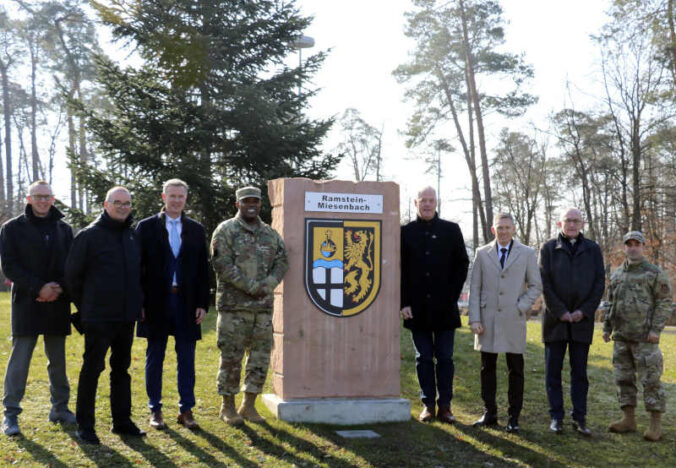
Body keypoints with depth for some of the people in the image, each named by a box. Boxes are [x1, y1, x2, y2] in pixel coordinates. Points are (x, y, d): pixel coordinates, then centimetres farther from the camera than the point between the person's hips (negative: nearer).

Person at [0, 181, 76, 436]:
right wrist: (39, 288, -15)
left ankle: (60, 408, 20)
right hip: (26, 303, -3)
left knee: (58, 359, 10)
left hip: (57, 303, 3)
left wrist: (59, 288, -8)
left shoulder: (64, 229, 11)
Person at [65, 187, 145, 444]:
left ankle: (122, 420, 22)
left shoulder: (132, 235, 10)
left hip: (126, 317, 6)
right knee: (92, 368, -1)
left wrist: (137, 304, 11)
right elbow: (72, 275, -4)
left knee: (121, 369, 13)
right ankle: (84, 425, 9)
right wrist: (85, 307, 1)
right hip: (98, 317, -6)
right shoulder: (89, 235, -7)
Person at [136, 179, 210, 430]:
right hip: (156, 302, -2)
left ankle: (186, 409, 14)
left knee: (186, 358, 5)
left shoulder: (196, 230, 9)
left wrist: (202, 303, 1)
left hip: (186, 302, 2)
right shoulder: (146, 227, 2)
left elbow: (203, 269, 9)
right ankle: (155, 410, 16)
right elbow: (138, 266, 0)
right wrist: (138, 303, -6)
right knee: (155, 357, 6)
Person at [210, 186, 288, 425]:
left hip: (263, 306, 5)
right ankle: (228, 406, 12)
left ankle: (249, 405, 18)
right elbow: (222, 264, -11)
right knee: (231, 357, -1)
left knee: (260, 357, 7)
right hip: (234, 306, -5)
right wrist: (251, 286, -16)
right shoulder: (226, 230, -1)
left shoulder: (270, 234, 15)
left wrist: (268, 284, -9)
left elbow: (282, 262, 10)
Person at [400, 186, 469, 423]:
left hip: (444, 308, 0)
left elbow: (462, 264, 6)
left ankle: (445, 406, 10)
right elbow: (399, 270, 4)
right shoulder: (405, 232, 5)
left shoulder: (451, 230, 6)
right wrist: (404, 303, -4)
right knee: (424, 358, 7)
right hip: (417, 309, 0)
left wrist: (452, 296, -3)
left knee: (445, 358, 3)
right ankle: (428, 405, 14)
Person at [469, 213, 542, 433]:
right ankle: (489, 414, 17)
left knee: (515, 371, 3)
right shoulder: (482, 253, 8)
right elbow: (475, 288, 6)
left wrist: (521, 307, -7)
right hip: (487, 320, 2)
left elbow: (536, 286, 7)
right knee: (487, 368, 7)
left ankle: (514, 418, 12)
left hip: (513, 320, -1)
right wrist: (474, 319, -2)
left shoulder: (527, 254, 5)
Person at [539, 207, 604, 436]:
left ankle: (579, 418, 11)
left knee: (580, 372, 5)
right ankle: (556, 417, 11)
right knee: (553, 371, 3)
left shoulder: (592, 249, 9)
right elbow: (544, 283, -2)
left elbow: (600, 283, 4)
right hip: (555, 320, -1)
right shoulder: (548, 248, 4)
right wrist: (560, 312, -9)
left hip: (582, 320, 1)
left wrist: (584, 311, -7)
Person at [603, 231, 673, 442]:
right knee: (623, 377, 7)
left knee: (650, 379, -5)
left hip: (644, 337, -6)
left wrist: (656, 329, -15)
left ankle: (656, 424, 1)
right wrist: (606, 328, 11)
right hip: (621, 337, 6)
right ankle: (628, 420, 14)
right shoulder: (617, 275, 13)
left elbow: (664, 303, -7)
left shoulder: (655, 273, -3)